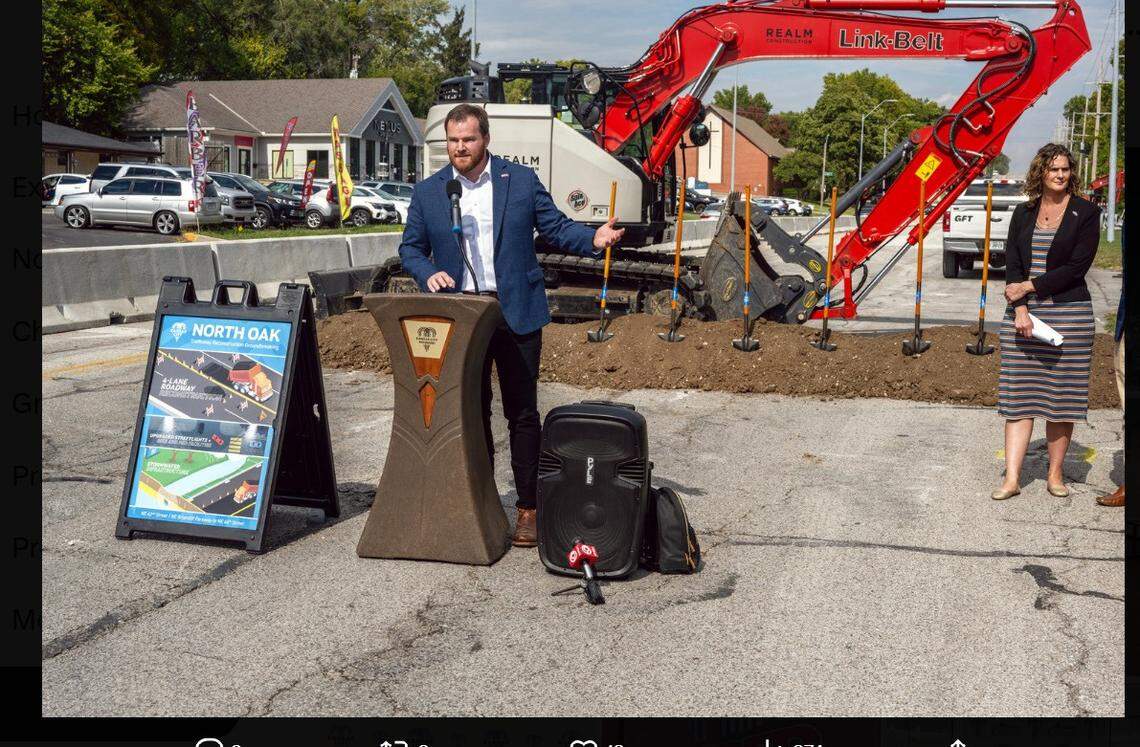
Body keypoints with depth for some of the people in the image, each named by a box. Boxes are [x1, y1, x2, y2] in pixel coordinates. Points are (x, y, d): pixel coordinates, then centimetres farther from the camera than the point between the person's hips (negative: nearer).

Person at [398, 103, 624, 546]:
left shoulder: (522, 181, 3)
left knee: (522, 412, 2)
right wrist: (428, 274, -9)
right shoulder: (427, 193, 7)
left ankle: (528, 508, 10)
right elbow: (410, 247, 12)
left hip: (516, 314, -2)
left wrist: (594, 240, -15)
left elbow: (556, 227, 3)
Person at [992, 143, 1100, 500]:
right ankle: (1012, 479, 0)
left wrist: (1029, 287, -10)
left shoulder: (1085, 213, 0)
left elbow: (1076, 267, -9)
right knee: (1019, 394, 0)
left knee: (1061, 394, 2)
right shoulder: (1023, 213, 10)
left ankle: (1055, 474, 14)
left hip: (1069, 313, -3)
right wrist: (1020, 309, -10)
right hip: (1022, 311, 3)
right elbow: (1012, 264, 3)